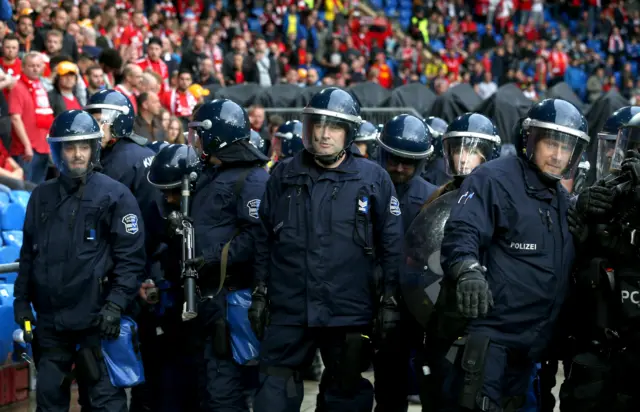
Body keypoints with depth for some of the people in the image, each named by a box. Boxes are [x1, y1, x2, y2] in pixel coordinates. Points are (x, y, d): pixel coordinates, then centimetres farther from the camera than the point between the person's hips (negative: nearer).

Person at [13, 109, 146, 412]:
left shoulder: (115, 195, -5)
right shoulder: (42, 197, 12)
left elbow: (131, 257, -8)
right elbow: (29, 253, 18)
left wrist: (116, 305, -15)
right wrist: (22, 299, 12)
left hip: (96, 321, -5)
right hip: (50, 319, 5)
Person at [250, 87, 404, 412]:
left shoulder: (374, 179, -2)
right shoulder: (283, 177, 6)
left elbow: (391, 246, 0)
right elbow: (265, 240, 12)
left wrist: (390, 302, -3)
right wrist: (260, 294, 9)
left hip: (350, 312, -2)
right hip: (289, 311, 2)